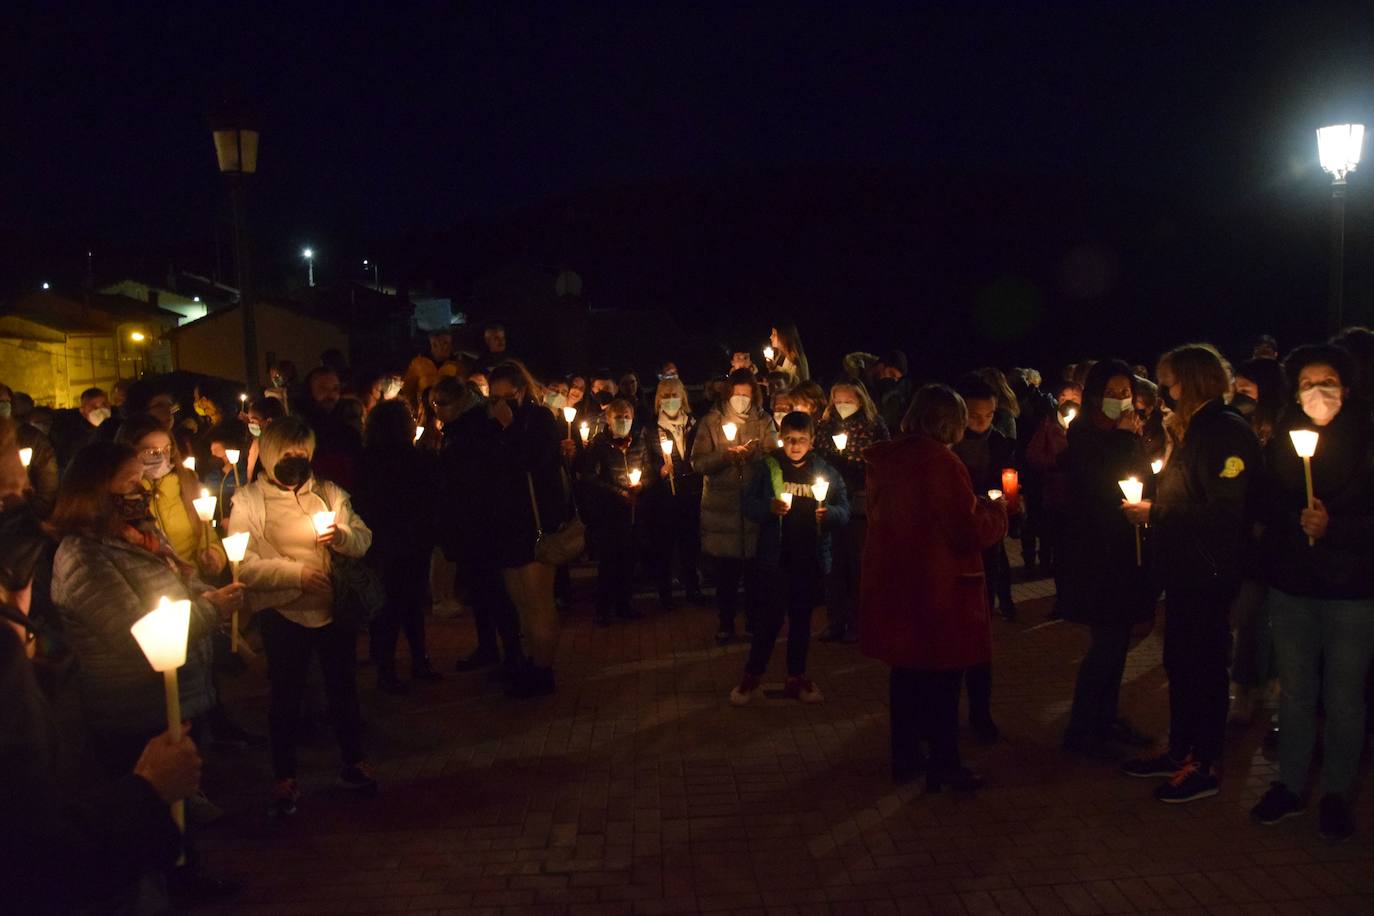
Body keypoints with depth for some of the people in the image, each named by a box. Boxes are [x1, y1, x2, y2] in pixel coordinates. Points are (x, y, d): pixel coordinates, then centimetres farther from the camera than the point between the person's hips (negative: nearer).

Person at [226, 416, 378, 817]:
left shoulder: (329, 493, 7)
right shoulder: (248, 500, -2)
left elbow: (363, 539, 4)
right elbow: (243, 564, -12)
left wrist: (341, 535, -17)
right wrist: (296, 573, -21)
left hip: (333, 605, 3)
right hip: (282, 611, -3)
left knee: (344, 686, 14)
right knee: (285, 696, 8)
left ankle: (353, 762, 31)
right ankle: (285, 779, 22)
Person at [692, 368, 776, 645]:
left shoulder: (764, 422, 7)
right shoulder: (711, 421, 4)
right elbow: (698, 462, -3)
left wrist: (753, 454, -21)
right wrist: (725, 456, -19)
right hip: (722, 505, 0)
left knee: (754, 568, 6)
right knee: (725, 569, 6)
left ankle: (754, 620, 23)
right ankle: (725, 623, 21)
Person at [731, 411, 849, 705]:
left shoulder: (826, 472, 5)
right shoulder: (769, 468, 1)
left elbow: (844, 511, 2)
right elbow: (749, 504, -1)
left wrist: (829, 513, -19)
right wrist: (769, 508, -19)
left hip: (811, 558, 2)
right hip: (776, 556, -2)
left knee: (802, 618, 12)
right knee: (772, 615, -3)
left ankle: (796, 677, 24)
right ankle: (752, 676, 11)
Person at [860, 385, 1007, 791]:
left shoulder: (885, 460, 6)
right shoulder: (940, 461, -19)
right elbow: (969, 531, -19)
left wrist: (979, 508, 20)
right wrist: (997, 511, 2)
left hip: (892, 582, 8)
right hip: (938, 588, -8)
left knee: (906, 670, 16)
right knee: (942, 677, 4)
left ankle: (905, 756, 26)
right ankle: (944, 765, 13)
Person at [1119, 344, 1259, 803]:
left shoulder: (1227, 431, -16)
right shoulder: (1196, 428, 14)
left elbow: (1224, 510, -23)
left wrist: (1155, 514, -17)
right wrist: (1151, 507, 4)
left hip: (1209, 572, -9)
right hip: (1185, 569, 9)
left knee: (1204, 665, 1)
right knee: (1179, 662, 16)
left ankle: (1205, 766, 14)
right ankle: (1180, 751, 28)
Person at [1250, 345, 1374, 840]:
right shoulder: (1282, 442, 4)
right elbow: (1267, 510, 6)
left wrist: (1332, 528, -20)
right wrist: (1297, 524, -12)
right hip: (1291, 586, 3)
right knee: (1295, 692, 13)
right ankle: (1289, 784, 26)